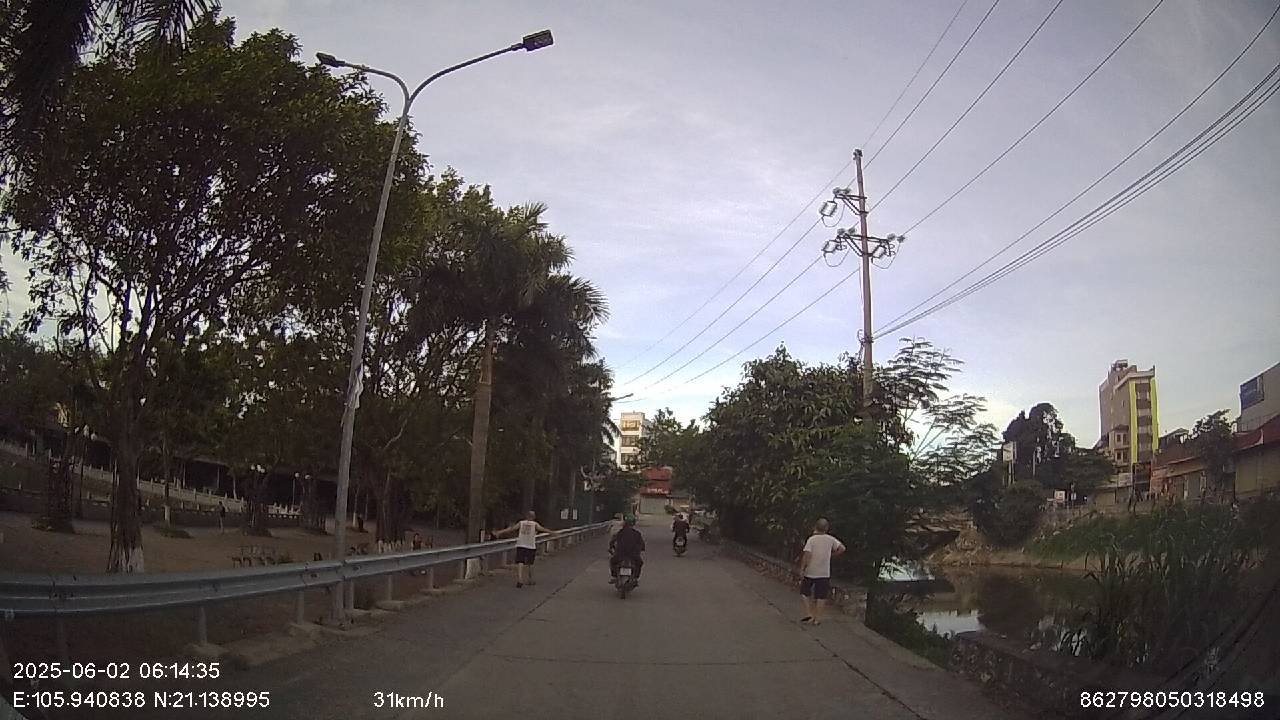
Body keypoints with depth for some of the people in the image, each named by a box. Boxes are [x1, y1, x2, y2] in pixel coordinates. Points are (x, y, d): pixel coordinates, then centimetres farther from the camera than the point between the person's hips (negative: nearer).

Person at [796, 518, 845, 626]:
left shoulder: (811, 539, -9)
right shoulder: (830, 539, -1)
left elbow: (807, 555, -16)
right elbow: (842, 548, -2)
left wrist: (802, 569, -11)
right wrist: (831, 555, 10)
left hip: (810, 572, -2)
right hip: (824, 573, 2)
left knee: (806, 593, 15)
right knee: (821, 596, 8)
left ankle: (808, 613, 6)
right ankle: (818, 618, 11)